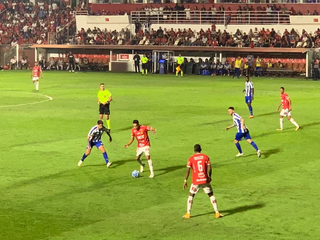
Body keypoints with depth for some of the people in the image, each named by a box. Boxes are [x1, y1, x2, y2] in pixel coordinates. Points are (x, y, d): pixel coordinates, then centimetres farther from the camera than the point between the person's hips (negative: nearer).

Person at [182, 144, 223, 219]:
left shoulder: (191, 158, 0)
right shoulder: (205, 157, 2)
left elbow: (188, 170, -7)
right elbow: (209, 168, -4)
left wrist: (185, 181, -3)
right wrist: (209, 177, 11)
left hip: (196, 181, 0)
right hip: (205, 180, 0)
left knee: (191, 195, 16)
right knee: (211, 195, 10)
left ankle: (188, 214, 12)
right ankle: (217, 213, 3)